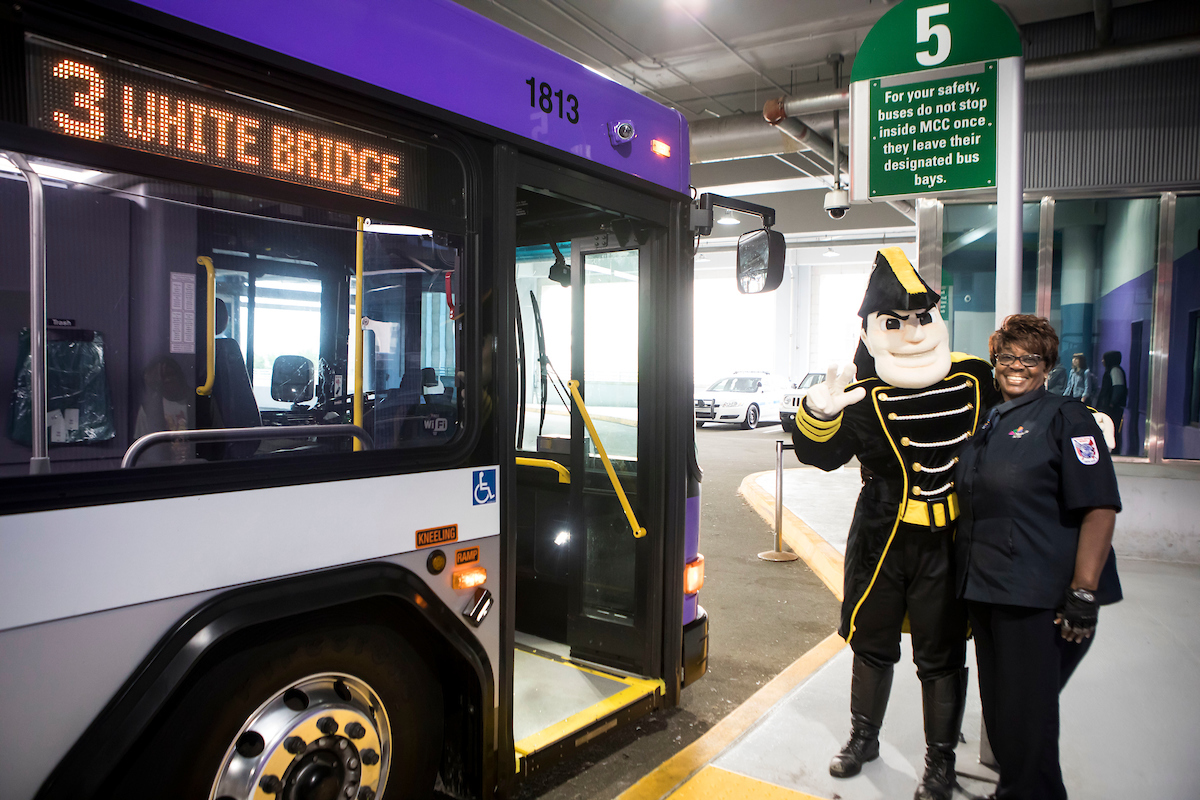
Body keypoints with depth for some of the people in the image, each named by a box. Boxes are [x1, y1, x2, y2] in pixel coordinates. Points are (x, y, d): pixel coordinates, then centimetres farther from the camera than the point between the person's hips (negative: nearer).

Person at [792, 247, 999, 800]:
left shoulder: (973, 378, -1)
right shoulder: (862, 388, -8)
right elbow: (821, 455, -19)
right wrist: (820, 413, -36)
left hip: (949, 542, 0)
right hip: (881, 538, 0)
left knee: (942, 656, 11)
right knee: (871, 642, 17)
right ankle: (863, 738, 40)